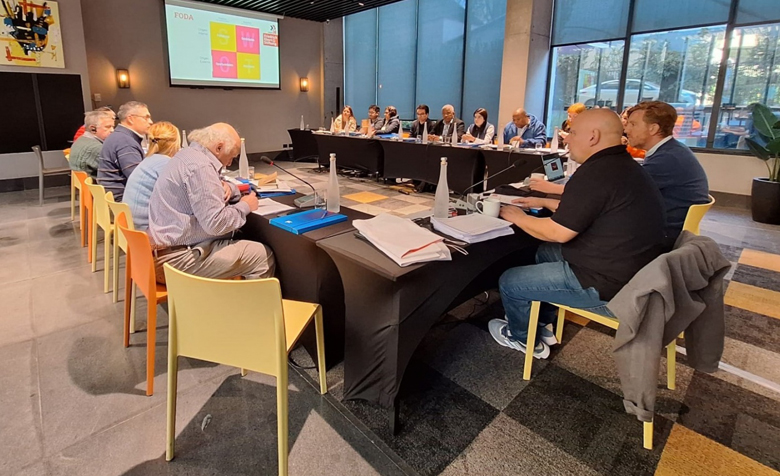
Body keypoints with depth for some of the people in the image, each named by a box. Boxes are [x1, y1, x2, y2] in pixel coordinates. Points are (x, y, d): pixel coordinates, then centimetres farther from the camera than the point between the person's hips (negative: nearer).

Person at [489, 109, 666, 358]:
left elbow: (558, 232, -22)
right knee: (546, 251, 27)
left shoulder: (596, 173, -25)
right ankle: (542, 325, 37)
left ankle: (524, 339, 28)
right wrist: (544, 202, 20)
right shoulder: (625, 166, 8)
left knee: (509, 281, 1)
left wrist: (517, 217, -6)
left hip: (607, 285, -10)